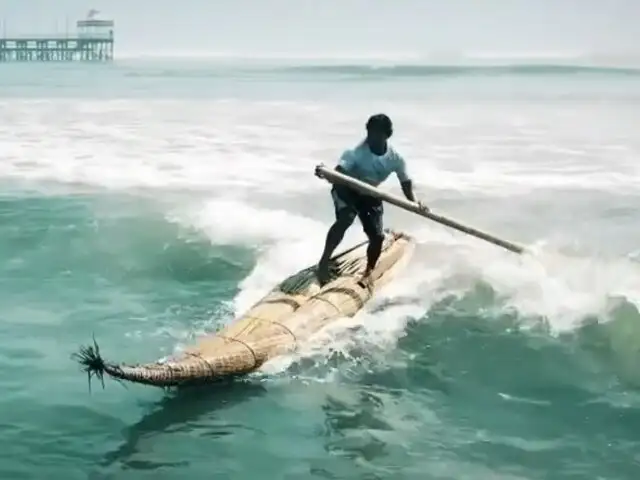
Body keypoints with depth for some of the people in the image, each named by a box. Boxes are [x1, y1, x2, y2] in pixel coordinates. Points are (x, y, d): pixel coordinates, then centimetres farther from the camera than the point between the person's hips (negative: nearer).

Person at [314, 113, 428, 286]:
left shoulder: (395, 159, -17)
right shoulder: (357, 152, -29)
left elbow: (406, 183, -6)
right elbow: (339, 171, -41)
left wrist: (414, 203, -24)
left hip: (370, 196, 4)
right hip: (346, 190, -4)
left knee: (377, 236, -8)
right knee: (345, 219, -33)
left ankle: (368, 272, 18)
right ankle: (324, 261, -25)